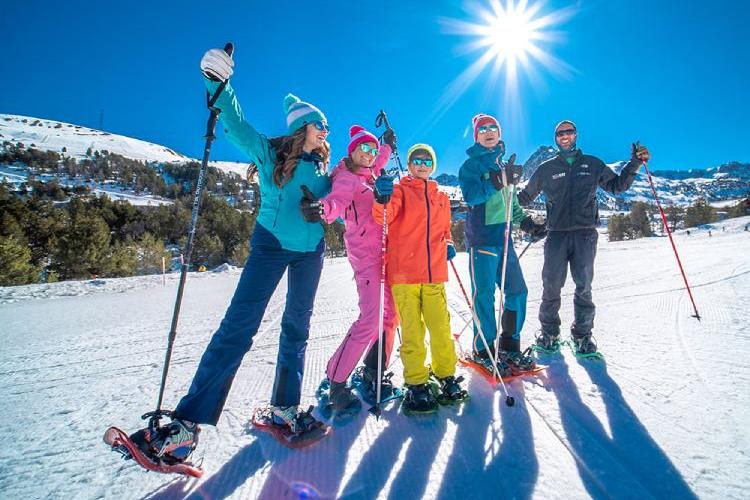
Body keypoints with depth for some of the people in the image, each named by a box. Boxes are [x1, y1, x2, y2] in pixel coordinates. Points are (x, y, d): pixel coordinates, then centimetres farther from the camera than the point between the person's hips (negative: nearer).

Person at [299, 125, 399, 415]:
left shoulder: (368, 176, 19)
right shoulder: (345, 178, -6)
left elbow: (377, 162, 43)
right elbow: (338, 200, -28)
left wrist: (386, 145, 55)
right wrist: (322, 208, -50)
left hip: (384, 251, 9)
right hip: (366, 253, -9)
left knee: (390, 314, 8)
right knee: (370, 319, -15)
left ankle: (373, 374, 22)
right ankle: (335, 382, -2)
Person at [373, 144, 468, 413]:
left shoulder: (441, 197, 19)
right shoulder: (400, 191, 5)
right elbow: (384, 217, -15)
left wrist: (448, 244, 7)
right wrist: (382, 199, -37)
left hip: (434, 273, 4)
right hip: (404, 272, -3)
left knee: (441, 326, 5)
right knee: (412, 330, 1)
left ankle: (446, 375, 24)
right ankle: (416, 383, 14)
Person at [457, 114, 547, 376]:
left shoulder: (503, 165, 22)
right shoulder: (471, 164, 1)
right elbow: (471, 195, -18)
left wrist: (527, 223, 21)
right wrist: (500, 180, -27)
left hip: (503, 235, 7)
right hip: (481, 234, -7)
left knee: (517, 291, 7)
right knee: (485, 293, -7)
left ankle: (509, 345, 21)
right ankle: (483, 350, 6)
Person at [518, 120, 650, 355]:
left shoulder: (593, 164, 15)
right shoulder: (546, 169, 13)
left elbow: (617, 186, 21)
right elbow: (526, 197, 17)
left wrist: (634, 164, 7)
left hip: (585, 233, 1)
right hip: (557, 234, 0)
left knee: (584, 287, 0)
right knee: (551, 285, -3)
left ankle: (582, 334, 13)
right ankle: (549, 332, 11)